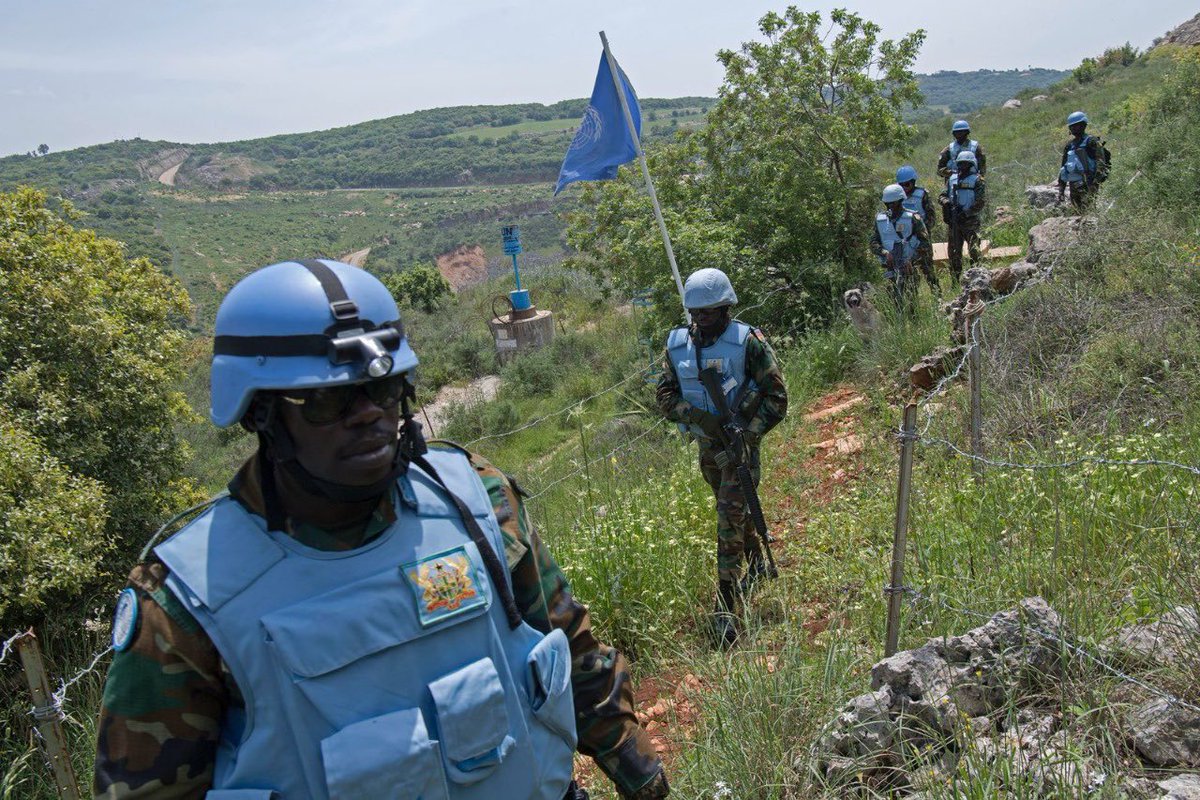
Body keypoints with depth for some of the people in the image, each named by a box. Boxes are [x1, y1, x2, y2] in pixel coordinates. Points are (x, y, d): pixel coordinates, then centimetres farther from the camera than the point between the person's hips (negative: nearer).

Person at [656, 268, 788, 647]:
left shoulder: (748, 341, -14)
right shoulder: (677, 344, -1)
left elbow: (776, 396, -11)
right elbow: (665, 395, 0)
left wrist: (748, 432, -21)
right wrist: (699, 417, -16)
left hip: (740, 443, -5)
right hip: (706, 444, 5)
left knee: (730, 518, -11)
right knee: (734, 510, 21)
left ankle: (726, 608, -7)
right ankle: (757, 565, 47)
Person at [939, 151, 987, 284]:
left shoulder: (977, 180, -4)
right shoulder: (952, 179, 13)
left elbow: (981, 201, -12)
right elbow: (941, 195, 14)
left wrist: (967, 213, -19)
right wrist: (945, 202, -9)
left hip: (971, 221, -5)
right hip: (954, 222, 5)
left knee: (974, 250, -11)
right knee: (954, 252, 9)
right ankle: (955, 281, 18)